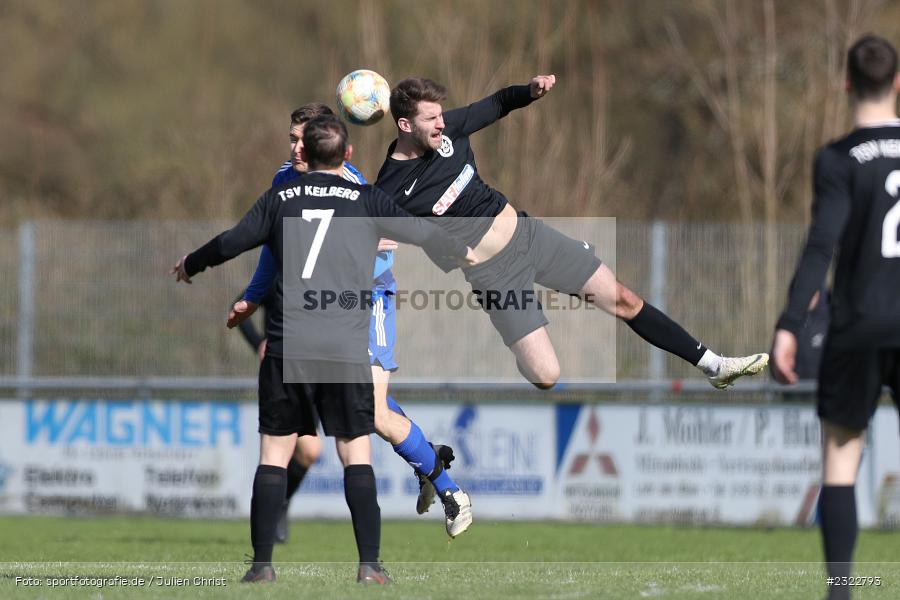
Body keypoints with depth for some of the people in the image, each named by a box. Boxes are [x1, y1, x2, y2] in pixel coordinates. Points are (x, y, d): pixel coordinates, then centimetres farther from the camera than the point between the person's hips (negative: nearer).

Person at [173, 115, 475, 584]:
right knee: (356, 454, 6)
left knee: (274, 454, 7)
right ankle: (369, 564, -2)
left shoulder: (280, 198, 9)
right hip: (346, 348, -1)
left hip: (286, 346, 1)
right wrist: (463, 253, 34)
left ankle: (262, 563, 3)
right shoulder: (366, 200, 7)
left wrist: (189, 265, 27)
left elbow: (230, 243, 7)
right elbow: (419, 232, 13)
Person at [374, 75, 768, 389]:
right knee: (545, 377, -13)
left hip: (526, 232, 5)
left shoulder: (447, 128, -5)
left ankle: (713, 366, 21)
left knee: (622, 300, 8)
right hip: (493, 274, -5)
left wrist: (531, 91, -11)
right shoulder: (391, 193, -20)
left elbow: (499, 104, 9)